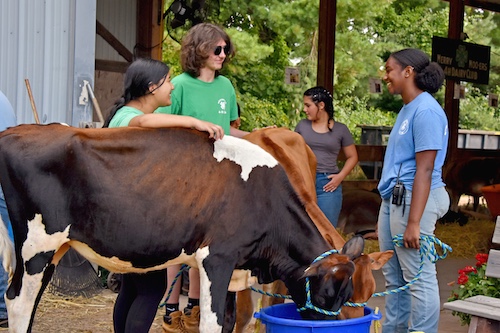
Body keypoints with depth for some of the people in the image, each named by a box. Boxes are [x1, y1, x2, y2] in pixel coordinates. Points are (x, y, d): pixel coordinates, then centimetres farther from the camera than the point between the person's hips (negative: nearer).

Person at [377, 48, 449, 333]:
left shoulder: (426, 111, -14)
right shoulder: (407, 109, 15)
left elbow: (425, 170, -19)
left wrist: (413, 222, -22)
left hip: (413, 200, -10)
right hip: (392, 200, 10)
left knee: (419, 278, -4)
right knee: (393, 277, 15)